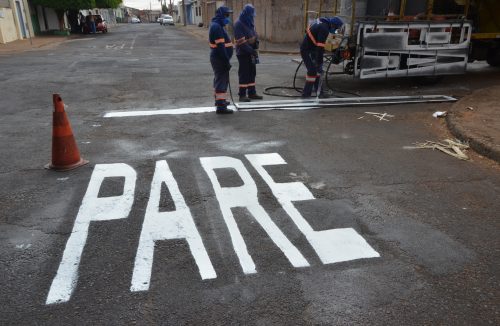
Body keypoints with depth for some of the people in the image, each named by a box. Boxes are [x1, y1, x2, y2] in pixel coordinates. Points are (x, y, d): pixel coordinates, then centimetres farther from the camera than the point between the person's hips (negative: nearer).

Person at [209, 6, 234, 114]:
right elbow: (220, 46, -24)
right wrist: (227, 61, -23)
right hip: (219, 58, -11)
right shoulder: (216, 27, -19)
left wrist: (226, 60, 23)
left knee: (220, 79, 22)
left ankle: (219, 99, 39)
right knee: (221, 80, -10)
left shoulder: (216, 26, 15)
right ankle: (220, 106, -9)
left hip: (217, 58, 11)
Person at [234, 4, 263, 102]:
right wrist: (251, 50, -21)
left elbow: (255, 35, 14)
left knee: (252, 73, 12)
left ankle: (252, 93, 20)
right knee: (244, 74, -5)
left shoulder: (250, 23, 10)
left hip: (251, 52, 8)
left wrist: (256, 44, -6)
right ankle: (242, 95, 2)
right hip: (243, 53, -8)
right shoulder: (238, 24, -16)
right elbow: (241, 42, -21)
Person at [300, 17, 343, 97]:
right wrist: (319, 63, -26)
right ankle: (306, 94, -8)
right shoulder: (324, 29, -24)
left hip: (311, 49, 10)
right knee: (313, 71, -12)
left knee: (317, 69, 16)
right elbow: (320, 47, -28)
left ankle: (318, 89, 27)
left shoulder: (321, 22, 7)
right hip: (307, 51, -10)